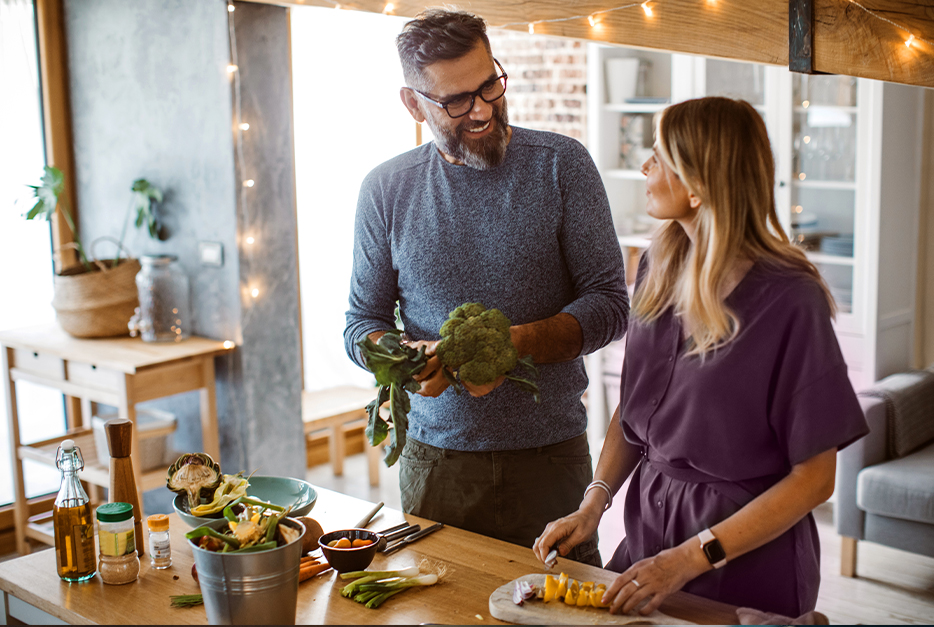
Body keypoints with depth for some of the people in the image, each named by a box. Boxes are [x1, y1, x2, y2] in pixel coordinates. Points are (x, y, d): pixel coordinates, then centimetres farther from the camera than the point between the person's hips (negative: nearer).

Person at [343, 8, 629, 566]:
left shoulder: (561, 164, -3)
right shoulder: (386, 189, 2)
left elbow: (611, 305, -5)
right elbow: (363, 322, 8)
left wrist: (517, 344, -22)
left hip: (551, 456, -1)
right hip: (435, 459, 2)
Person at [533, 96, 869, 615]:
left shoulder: (790, 301, -20)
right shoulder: (659, 267, -1)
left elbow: (814, 477, -16)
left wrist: (691, 558, -18)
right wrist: (593, 505, -4)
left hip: (751, 560, -5)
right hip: (650, 525, 5)